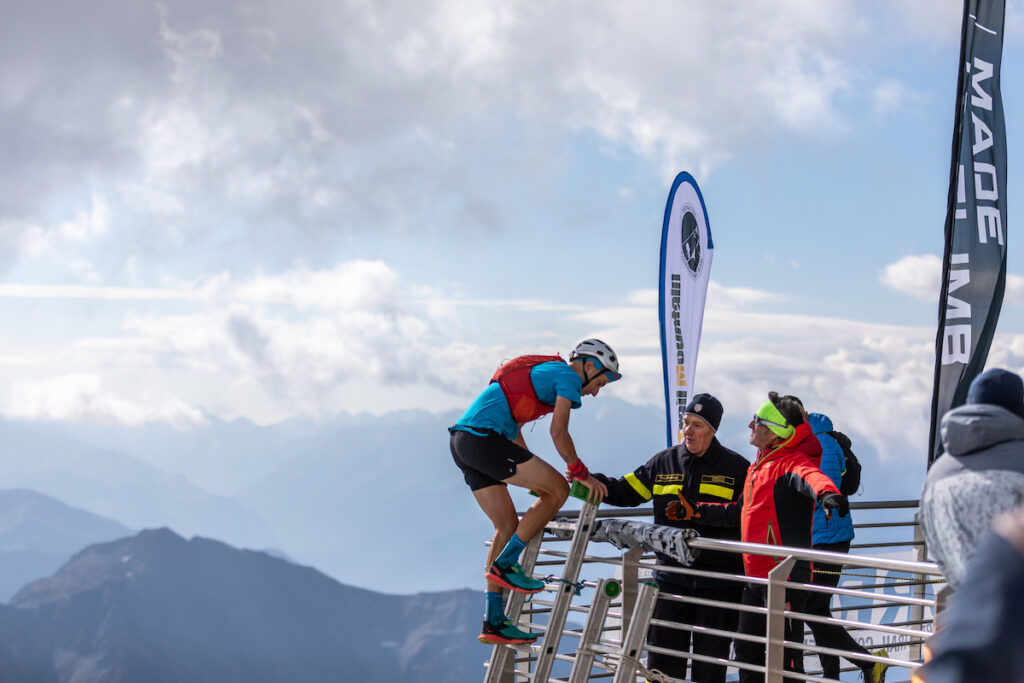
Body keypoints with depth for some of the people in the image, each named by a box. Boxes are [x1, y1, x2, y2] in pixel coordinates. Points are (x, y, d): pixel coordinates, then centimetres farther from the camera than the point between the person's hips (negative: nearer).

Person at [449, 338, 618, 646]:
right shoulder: (569, 376, 1)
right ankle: (505, 564, -2)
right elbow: (558, 432, -9)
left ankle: (494, 621, 12)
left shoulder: (540, 372, 29)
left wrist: (533, 476, 33)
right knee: (557, 490, -4)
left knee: (508, 525, 13)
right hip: (484, 436, -10)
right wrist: (582, 474, 1)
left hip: (460, 441, 10)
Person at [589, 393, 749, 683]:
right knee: (663, 659, 3)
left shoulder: (736, 467, 1)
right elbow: (626, 492, 12)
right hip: (672, 576, 3)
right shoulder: (664, 462, 9)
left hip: (719, 581, -2)